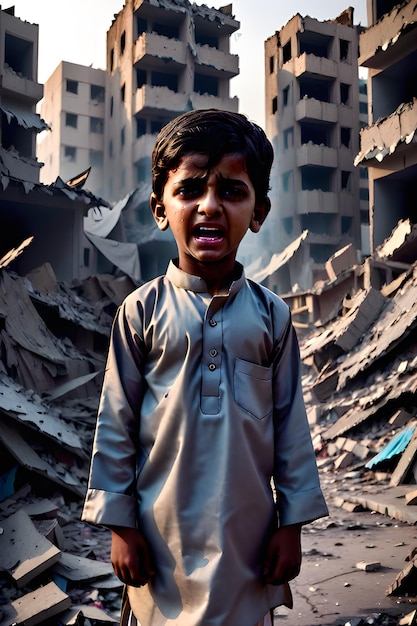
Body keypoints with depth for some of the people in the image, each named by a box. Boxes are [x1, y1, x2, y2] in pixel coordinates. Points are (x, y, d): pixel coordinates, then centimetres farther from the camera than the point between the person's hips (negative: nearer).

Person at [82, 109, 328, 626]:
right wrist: (120, 524, -2)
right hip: (163, 534, -1)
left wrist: (292, 524, 2)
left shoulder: (270, 314, -3)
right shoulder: (143, 310, -8)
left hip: (247, 534, 2)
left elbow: (291, 423, 2)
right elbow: (116, 423, -3)